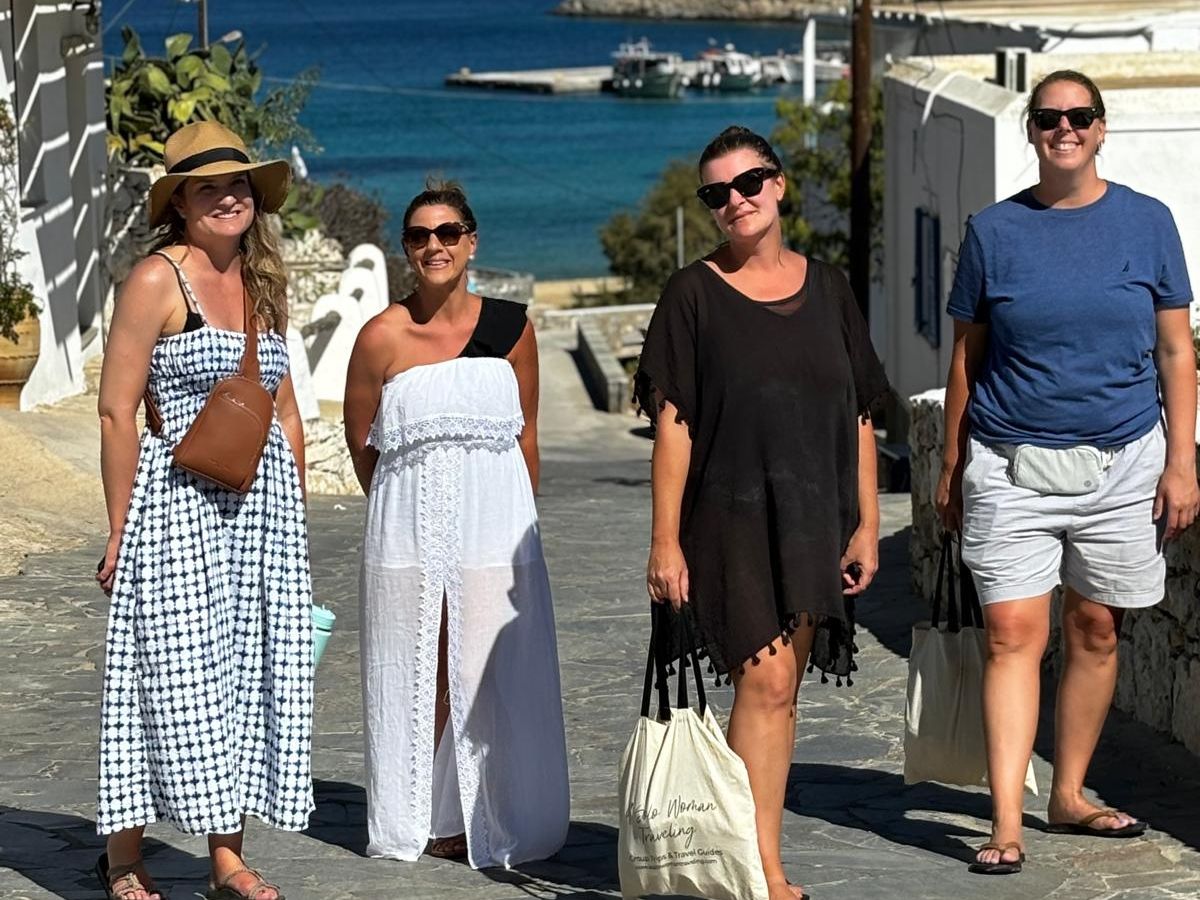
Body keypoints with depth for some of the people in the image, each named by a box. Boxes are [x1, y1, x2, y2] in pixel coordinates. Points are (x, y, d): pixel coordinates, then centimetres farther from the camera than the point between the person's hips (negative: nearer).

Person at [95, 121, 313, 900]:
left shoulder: (264, 284, 13)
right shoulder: (157, 281, -6)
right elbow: (117, 411, -9)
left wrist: (296, 514, 13)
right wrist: (121, 531, -12)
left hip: (265, 505, 6)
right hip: (179, 501, -6)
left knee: (251, 675, 6)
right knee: (172, 675, -6)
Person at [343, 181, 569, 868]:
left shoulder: (510, 327, 2)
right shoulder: (383, 336, -5)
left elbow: (525, 433, 11)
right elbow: (361, 443, 7)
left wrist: (519, 515, 11)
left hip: (494, 520, 1)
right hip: (408, 523, -1)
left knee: (492, 670, 1)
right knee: (419, 671, 2)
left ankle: (496, 819, 10)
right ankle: (420, 820, 11)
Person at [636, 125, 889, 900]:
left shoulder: (827, 289, 10)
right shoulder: (695, 294, -1)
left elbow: (859, 419, 12)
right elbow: (673, 424, -4)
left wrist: (867, 524, 7)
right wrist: (665, 540, -9)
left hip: (814, 519, 4)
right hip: (731, 517, -4)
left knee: (782, 690, 6)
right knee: (765, 680, -13)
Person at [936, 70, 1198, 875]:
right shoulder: (994, 230, 2)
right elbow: (967, 355, 8)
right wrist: (952, 466, 8)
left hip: (1121, 461, 1)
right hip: (1011, 466, -1)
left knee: (1096, 631, 7)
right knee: (1013, 634, -8)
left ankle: (1070, 795, 23)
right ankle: (1007, 826, -11)